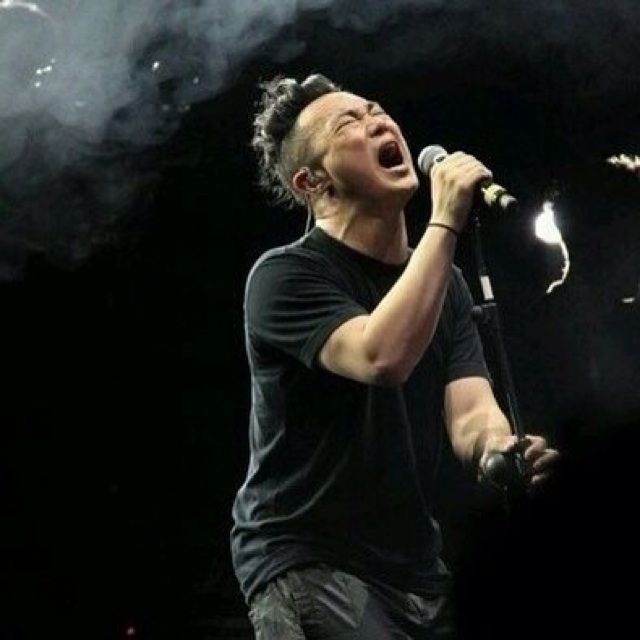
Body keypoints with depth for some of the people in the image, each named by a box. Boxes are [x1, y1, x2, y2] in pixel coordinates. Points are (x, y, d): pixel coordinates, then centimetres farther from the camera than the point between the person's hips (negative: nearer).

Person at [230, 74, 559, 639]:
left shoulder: (444, 283, 7)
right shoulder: (285, 275, -13)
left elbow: (469, 413, -6)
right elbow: (383, 357, -31)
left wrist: (506, 454, -29)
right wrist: (446, 222, -25)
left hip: (415, 565, 6)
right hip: (306, 562, -6)